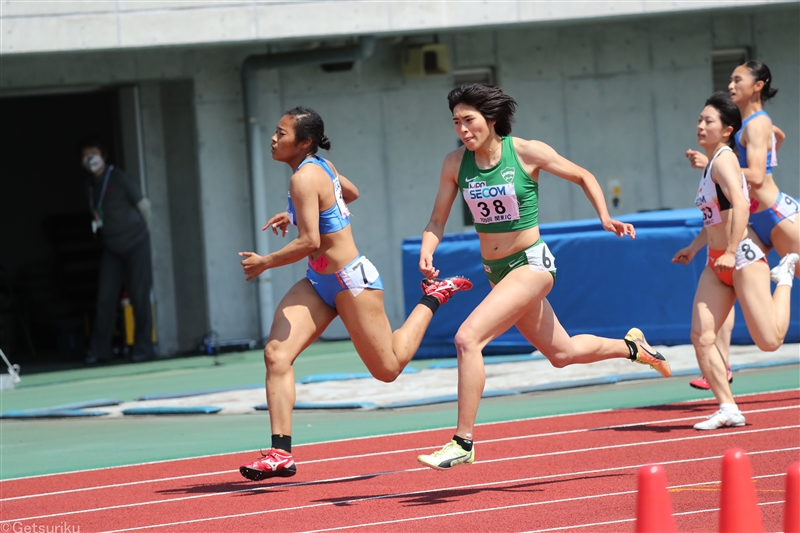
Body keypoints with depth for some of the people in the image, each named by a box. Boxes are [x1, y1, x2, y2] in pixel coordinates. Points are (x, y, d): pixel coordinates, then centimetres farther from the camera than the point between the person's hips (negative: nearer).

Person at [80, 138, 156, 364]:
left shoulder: (118, 178, -9)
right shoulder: (92, 184, 7)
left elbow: (143, 204, -3)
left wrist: (144, 231, 6)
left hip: (135, 244, -5)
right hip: (112, 249, 5)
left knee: (139, 297, -5)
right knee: (105, 298, -1)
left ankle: (144, 347, 0)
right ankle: (100, 349, 1)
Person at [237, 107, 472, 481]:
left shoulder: (304, 178, -22)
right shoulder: (322, 166, 5)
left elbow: (309, 242, -28)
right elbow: (351, 193, 26)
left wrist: (263, 263, -16)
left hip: (351, 281, -9)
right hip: (319, 282, 9)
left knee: (388, 369, 7)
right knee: (276, 355, -9)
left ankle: (433, 297, 25)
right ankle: (281, 453, -12)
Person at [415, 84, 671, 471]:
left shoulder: (527, 152, -14)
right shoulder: (455, 163, -4)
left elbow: (583, 177, 0)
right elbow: (437, 221, 3)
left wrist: (605, 218, -11)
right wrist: (427, 250, -17)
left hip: (531, 264, -6)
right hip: (495, 271, 6)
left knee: (468, 337, -24)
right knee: (561, 352, 20)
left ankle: (463, 443, -18)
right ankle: (631, 346, 49)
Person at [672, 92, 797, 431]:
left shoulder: (723, 160, -13)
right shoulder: (710, 165, 15)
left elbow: (740, 205, -27)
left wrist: (731, 252, -32)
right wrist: (693, 249, 24)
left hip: (743, 256, -9)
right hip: (717, 264, 9)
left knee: (769, 341, -11)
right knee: (701, 337, -6)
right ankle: (728, 409, -3)